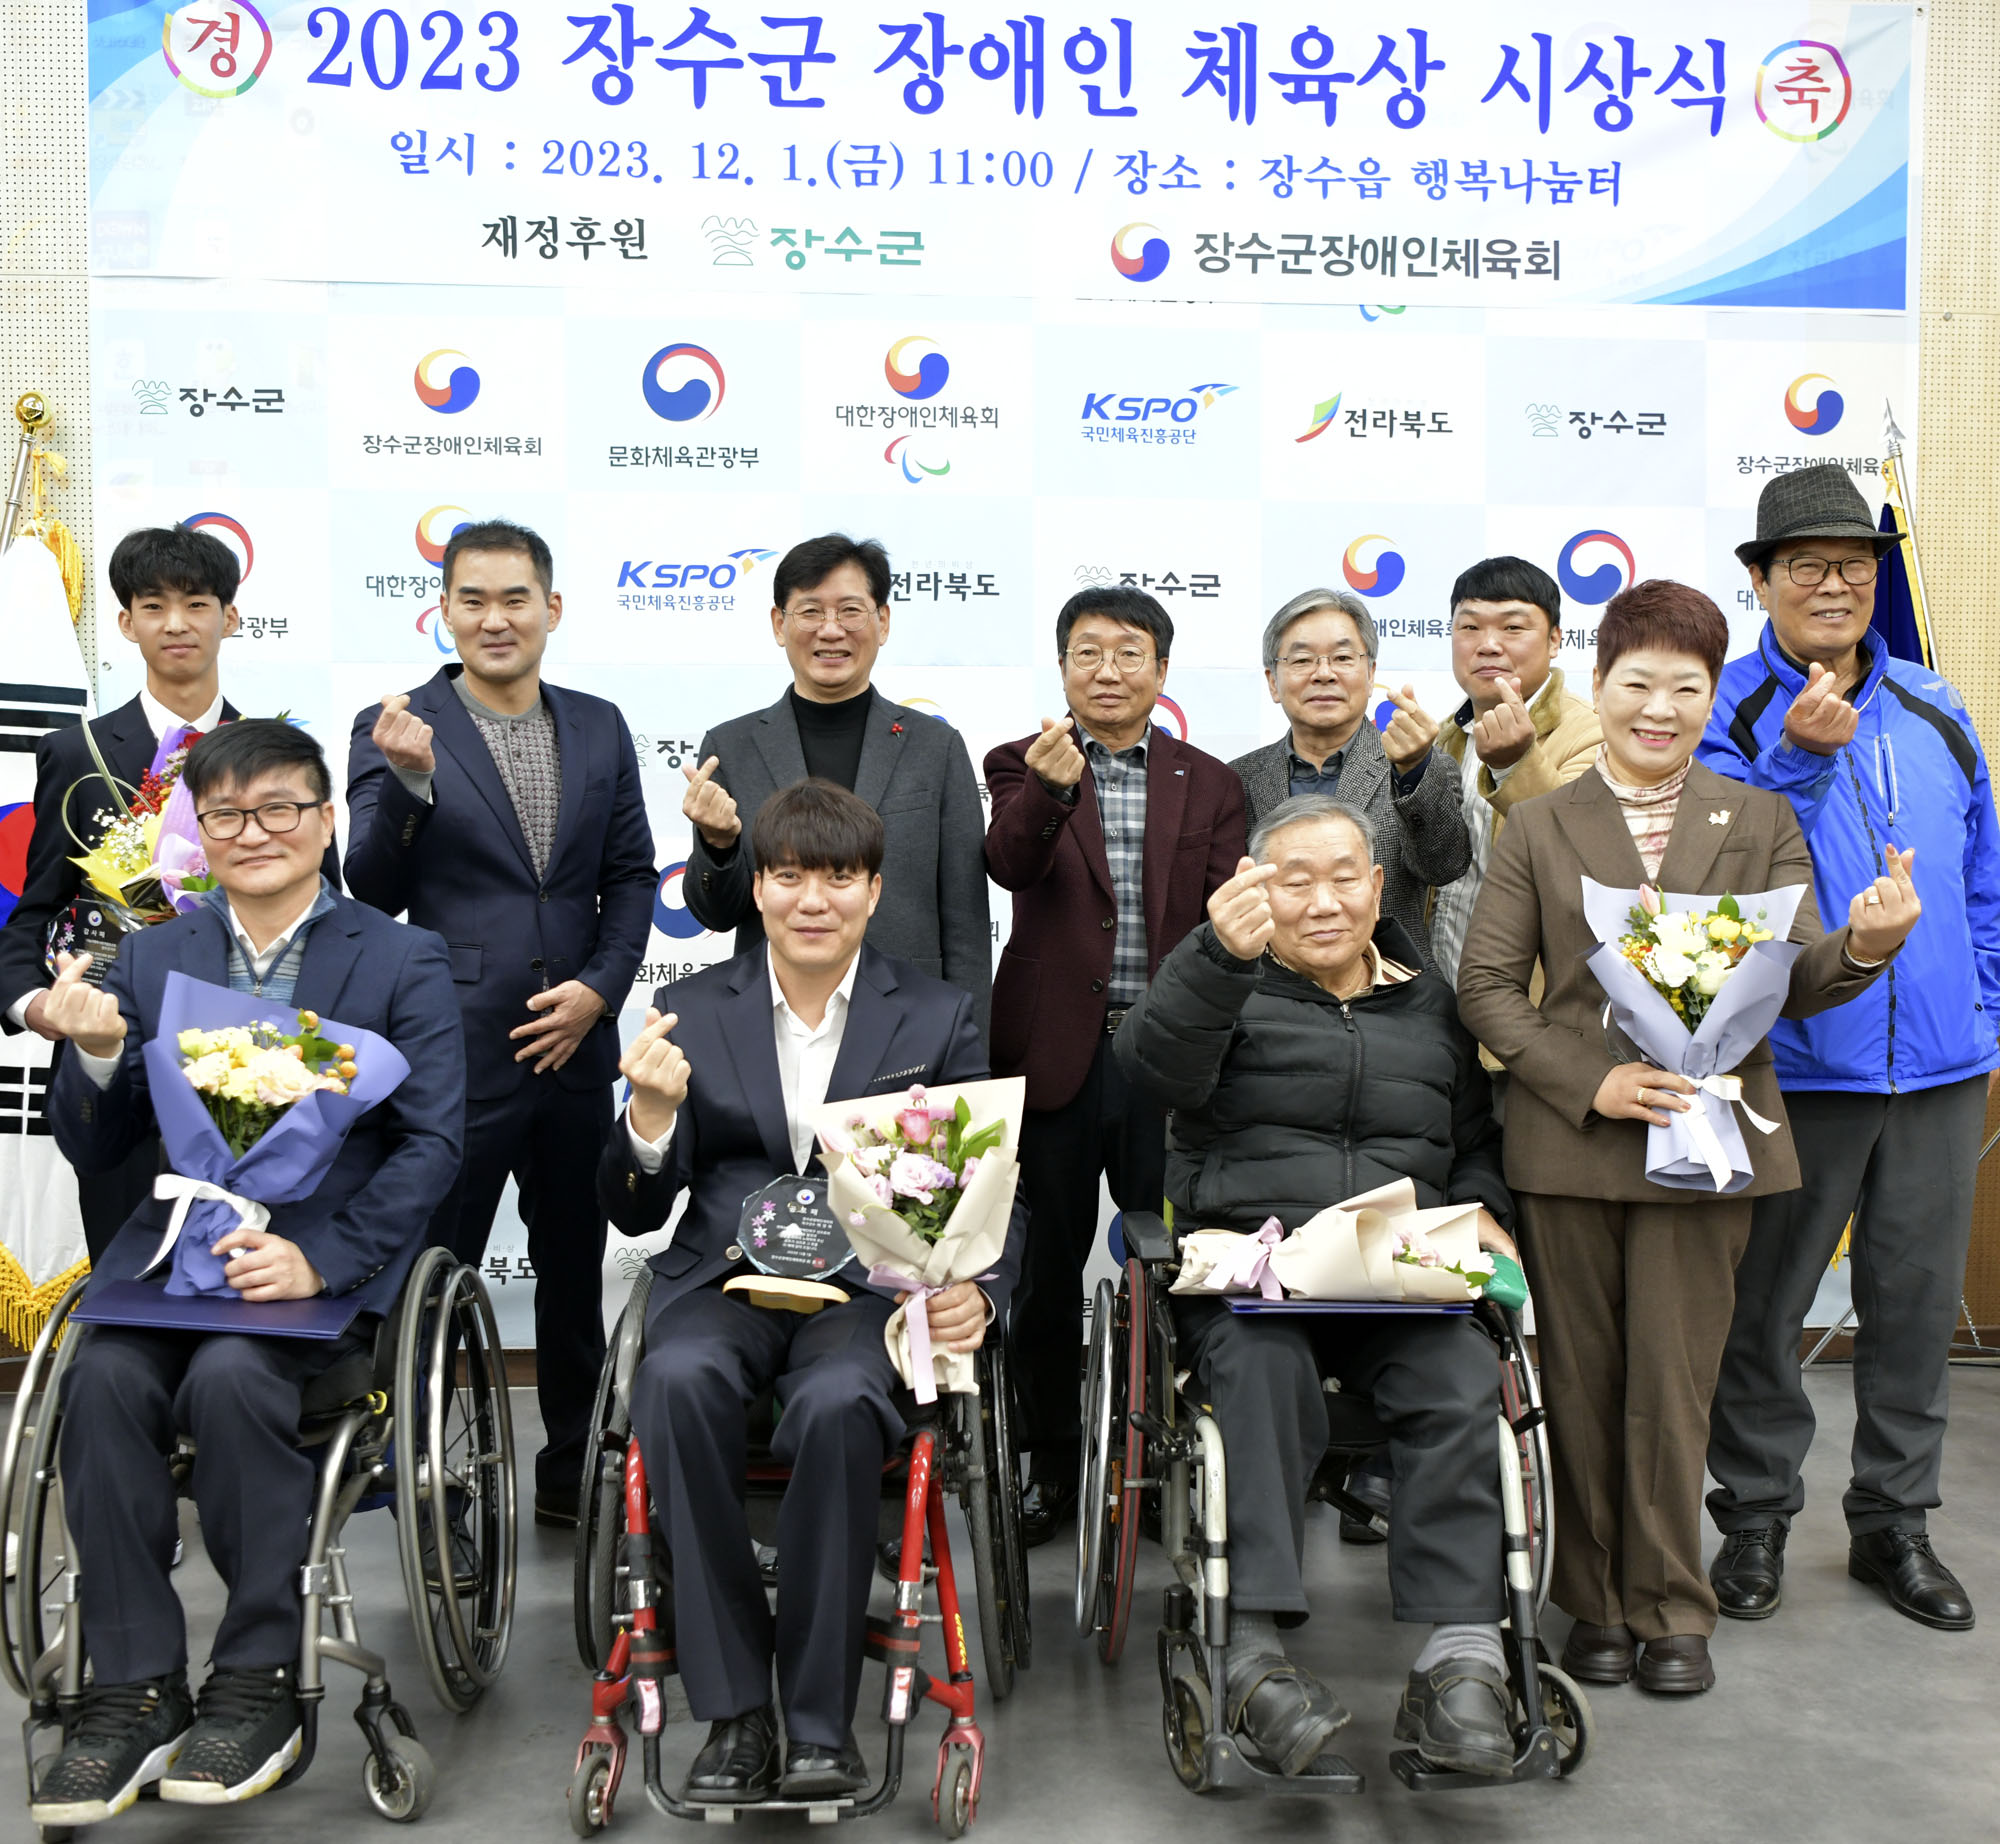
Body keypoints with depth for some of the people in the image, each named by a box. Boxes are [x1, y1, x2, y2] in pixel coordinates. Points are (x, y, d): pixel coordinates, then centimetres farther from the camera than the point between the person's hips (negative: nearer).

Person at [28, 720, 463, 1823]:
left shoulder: (403, 962, 4)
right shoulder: (152, 960, 13)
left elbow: (432, 1143, -4)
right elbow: (96, 1152, 12)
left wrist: (321, 1258, -19)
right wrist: (96, 1053, -10)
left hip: (329, 1250, -3)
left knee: (230, 1375, -31)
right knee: (102, 1378, -26)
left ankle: (258, 1679, -13)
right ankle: (134, 1692, -13)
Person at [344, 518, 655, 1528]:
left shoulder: (599, 727, 8)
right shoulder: (396, 728, -4)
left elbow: (631, 876, 9)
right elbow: (373, 891, -9)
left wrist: (598, 989, -5)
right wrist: (407, 782, -25)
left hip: (575, 1049, 4)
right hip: (452, 1057, -4)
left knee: (575, 1272, 15)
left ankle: (572, 1470, 31)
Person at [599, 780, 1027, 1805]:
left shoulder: (937, 1018, 10)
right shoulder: (692, 1012, 12)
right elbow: (636, 1213, 9)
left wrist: (976, 1294, -16)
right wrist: (651, 1114, -13)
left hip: (871, 1285, -1)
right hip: (723, 1278, 1)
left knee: (836, 1402, -34)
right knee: (677, 1379, -33)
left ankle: (819, 1722, -18)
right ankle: (734, 1712, -20)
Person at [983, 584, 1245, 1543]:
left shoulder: (1209, 785, 8)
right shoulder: (1022, 766, 3)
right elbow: (1010, 863, -18)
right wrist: (1050, 786, -37)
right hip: (1056, 1056, -1)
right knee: (1047, 1273, 9)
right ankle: (1051, 1461, 24)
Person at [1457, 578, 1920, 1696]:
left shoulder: (1760, 823, 8)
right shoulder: (1541, 828, 5)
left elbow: (1801, 981, 2)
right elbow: (1486, 986, 1)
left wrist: (1865, 947, -21)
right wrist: (1591, 1080, -12)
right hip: (1568, 1144, 0)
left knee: (1672, 1386, 3)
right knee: (1582, 1385, 8)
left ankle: (1671, 1609, 20)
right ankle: (1597, 1604, 23)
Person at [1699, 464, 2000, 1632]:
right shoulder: (1729, 714, -5)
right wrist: (1798, 755, -27)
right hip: (1793, 1064, -4)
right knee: (1765, 1301, 7)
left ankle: (1896, 1521, 28)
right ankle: (1757, 1514, 23)